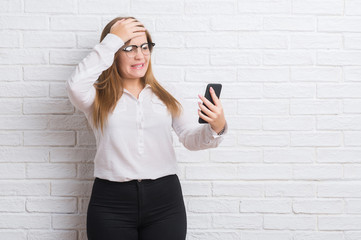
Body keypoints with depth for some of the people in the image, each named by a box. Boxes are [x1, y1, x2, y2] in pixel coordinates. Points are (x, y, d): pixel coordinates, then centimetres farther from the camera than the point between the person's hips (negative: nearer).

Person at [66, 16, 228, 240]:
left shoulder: (165, 97, 11)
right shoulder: (98, 98, 3)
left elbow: (191, 138, 3)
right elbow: (76, 86, -17)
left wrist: (216, 128, -20)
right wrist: (113, 39, -11)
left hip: (164, 200, 2)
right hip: (112, 204, -2)